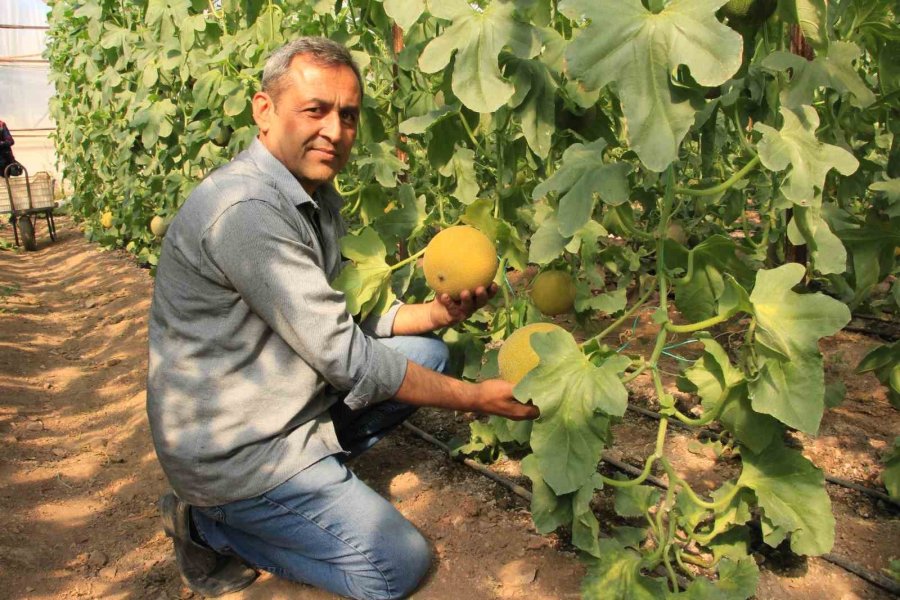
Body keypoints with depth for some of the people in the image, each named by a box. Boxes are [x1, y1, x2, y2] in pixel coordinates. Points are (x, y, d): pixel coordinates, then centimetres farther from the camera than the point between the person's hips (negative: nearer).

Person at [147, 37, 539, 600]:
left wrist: (435, 313, -10)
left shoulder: (320, 199, 5)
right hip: (233, 450, -9)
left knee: (426, 352, 8)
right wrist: (475, 398, -19)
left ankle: (312, 471, 6)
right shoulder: (244, 209, -26)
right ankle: (211, 525, 6)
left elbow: (345, 319, 7)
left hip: (290, 403, 9)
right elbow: (345, 358, -26)